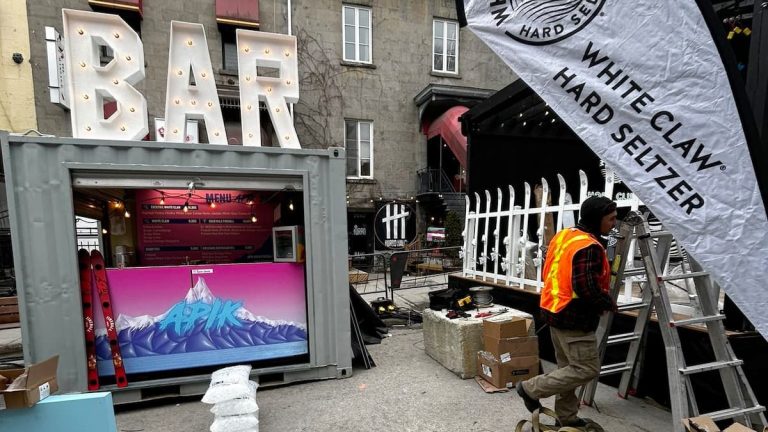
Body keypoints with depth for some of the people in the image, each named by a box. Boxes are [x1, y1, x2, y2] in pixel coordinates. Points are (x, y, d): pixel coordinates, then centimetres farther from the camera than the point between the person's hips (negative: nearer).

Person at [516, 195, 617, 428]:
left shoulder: (563, 236, 8)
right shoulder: (589, 247, -21)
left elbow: (550, 274, 14)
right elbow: (587, 289, -26)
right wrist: (609, 303, -7)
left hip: (555, 311, 10)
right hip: (574, 318, -9)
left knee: (569, 366, 19)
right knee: (587, 369, 3)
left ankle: (567, 417, 32)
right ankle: (531, 388, 7)